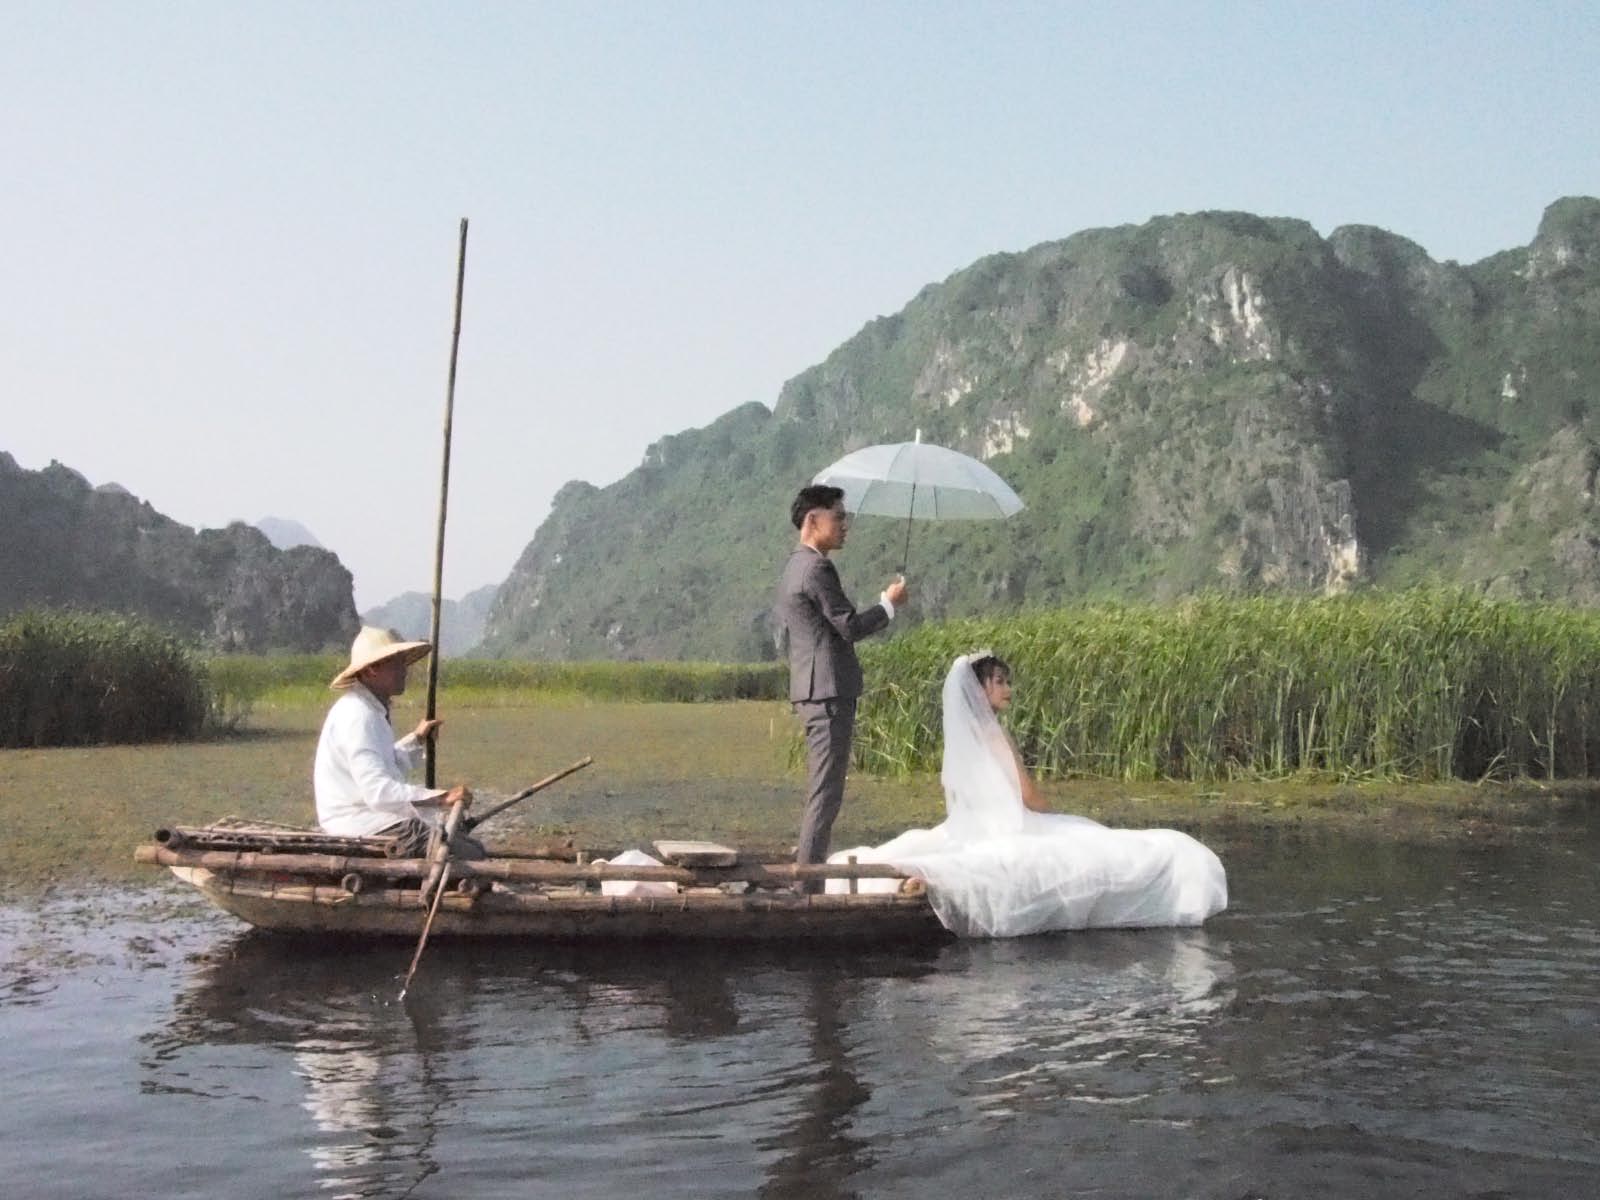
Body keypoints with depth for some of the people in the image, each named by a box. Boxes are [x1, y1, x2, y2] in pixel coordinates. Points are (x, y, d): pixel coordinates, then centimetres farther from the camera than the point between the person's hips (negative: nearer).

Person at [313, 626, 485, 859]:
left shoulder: (370, 709, 15)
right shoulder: (358, 716, -19)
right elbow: (378, 791, -28)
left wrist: (416, 740, 25)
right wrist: (442, 798, -32)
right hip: (364, 828, -11)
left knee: (474, 846, 6)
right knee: (470, 856, -18)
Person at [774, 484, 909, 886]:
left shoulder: (794, 567, 17)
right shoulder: (817, 569, -15)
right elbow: (852, 627, -17)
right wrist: (889, 603, -1)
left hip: (810, 691, 11)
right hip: (829, 692, -11)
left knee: (820, 792, 15)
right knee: (826, 793, -8)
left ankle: (805, 873, 19)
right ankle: (808, 881, -8)